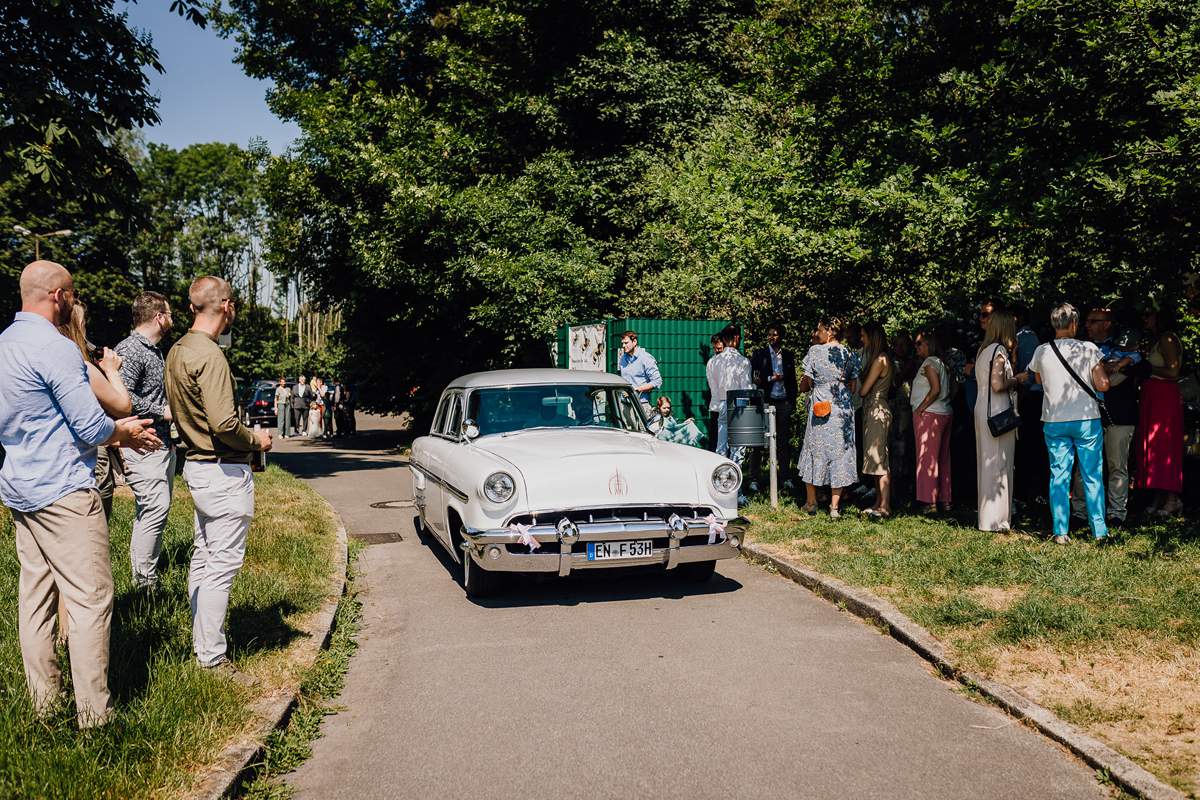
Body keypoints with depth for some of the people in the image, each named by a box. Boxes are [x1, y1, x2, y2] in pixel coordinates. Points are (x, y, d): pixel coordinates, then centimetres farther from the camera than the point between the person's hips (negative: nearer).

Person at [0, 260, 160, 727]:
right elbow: (92, 428, -18)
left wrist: (113, 430, 20)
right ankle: (94, 714, -3)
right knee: (90, 599, -5)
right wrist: (127, 435, 2)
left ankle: (43, 701, 21)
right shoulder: (55, 347, -16)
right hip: (62, 491, -10)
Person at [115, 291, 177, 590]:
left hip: (163, 444, 10)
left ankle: (150, 573, 20)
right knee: (155, 509, -14)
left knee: (158, 508, 13)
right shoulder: (129, 350, -13)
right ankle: (144, 582, -8)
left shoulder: (156, 351, 19)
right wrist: (162, 411, -16)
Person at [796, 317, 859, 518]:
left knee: (815, 453, 10)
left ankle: (811, 503, 17)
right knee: (840, 455, 5)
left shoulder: (815, 351, -6)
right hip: (843, 410, 3)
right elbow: (854, 386, 7)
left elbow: (804, 385, -3)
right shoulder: (848, 353, 5)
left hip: (819, 409, -3)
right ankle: (835, 506, 4)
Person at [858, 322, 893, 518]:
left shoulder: (880, 360, -15)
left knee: (879, 458, -9)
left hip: (877, 411, -10)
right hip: (873, 411, 10)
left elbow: (864, 390, -15)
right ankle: (879, 502, 17)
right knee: (877, 458, 12)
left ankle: (885, 506, -8)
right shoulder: (881, 359, 14)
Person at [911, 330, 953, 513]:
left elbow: (935, 389, -21)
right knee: (943, 459, 11)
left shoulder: (929, 362, -11)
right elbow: (948, 390, 14)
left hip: (929, 415, -9)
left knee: (927, 458, -6)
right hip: (945, 414, 9)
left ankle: (929, 501, -6)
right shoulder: (942, 363, 16)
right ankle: (944, 500, 15)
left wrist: (920, 408, -15)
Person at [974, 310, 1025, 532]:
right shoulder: (999, 350, -12)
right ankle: (995, 519, -1)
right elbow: (998, 385, -19)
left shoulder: (983, 350, 14)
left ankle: (987, 517, 18)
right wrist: (1018, 380, -4)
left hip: (982, 410, 9)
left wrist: (1013, 379, 17)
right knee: (999, 465, -4)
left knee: (986, 464, 12)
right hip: (998, 413, -9)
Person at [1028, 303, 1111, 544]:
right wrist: (1102, 369, 11)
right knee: (1093, 476, 7)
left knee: (1058, 476, 6)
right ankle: (1099, 530, 10)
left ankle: (1060, 532, 4)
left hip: (1054, 421, 2)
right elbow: (1102, 385, -7)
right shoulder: (1089, 349, -7)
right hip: (1086, 419, -2)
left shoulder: (1041, 352, 0)